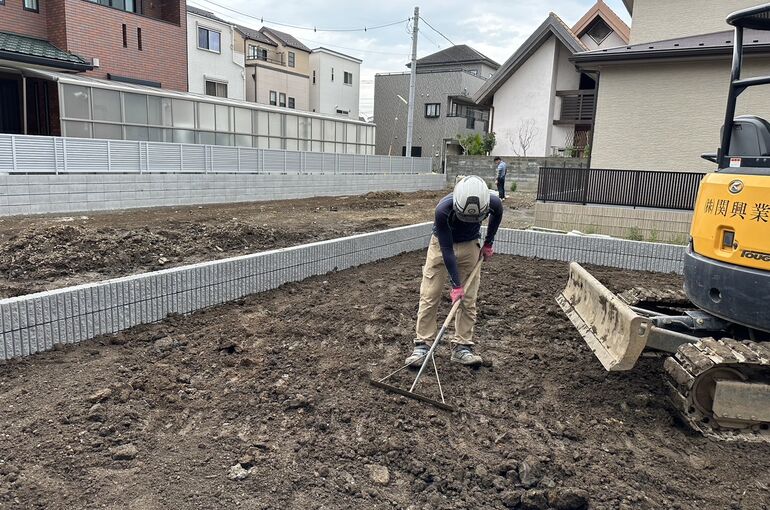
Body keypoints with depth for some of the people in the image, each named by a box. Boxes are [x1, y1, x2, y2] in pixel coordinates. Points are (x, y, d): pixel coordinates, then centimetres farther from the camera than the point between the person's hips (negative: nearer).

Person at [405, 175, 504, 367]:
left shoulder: (493, 203, -28)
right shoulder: (443, 209, -37)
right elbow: (446, 249, -27)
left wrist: (488, 243, 3)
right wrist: (456, 285, -24)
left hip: (469, 246, 2)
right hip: (442, 245, -2)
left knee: (468, 300, 0)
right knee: (429, 298, -4)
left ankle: (462, 347, 10)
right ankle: (422, 346, 6)